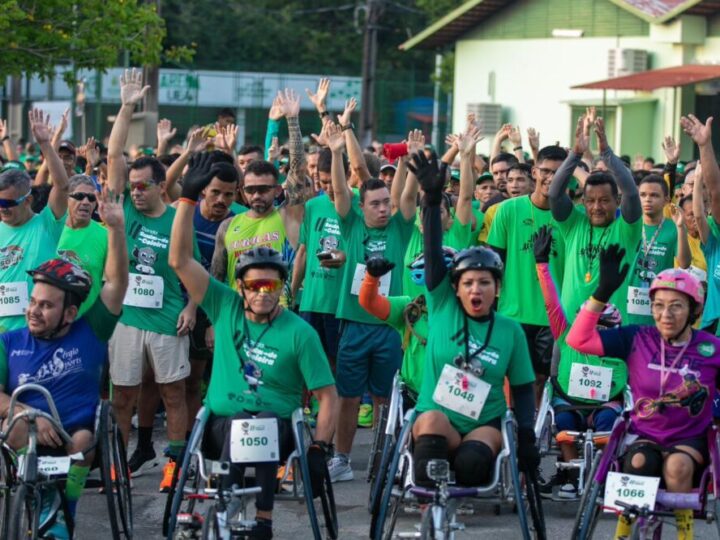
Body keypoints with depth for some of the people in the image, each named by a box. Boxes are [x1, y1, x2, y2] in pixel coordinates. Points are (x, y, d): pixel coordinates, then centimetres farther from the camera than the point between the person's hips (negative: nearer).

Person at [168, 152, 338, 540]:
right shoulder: (225, 307, 5)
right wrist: (188, 198, -9)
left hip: (277, 424, -2)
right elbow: (180, 260, -1)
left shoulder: (299, 332, -2)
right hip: (222, 423, 2)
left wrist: (319, 447, -14)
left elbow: (328, 396, -1)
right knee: (237, 424, -31)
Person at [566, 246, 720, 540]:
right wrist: (603, 292, -16)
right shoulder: (637, 340, -4)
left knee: (678, 464, -35)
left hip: (690, 438, -1)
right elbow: (579, 339, -9)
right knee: (639, 462, -33)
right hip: (645, 435, 1)